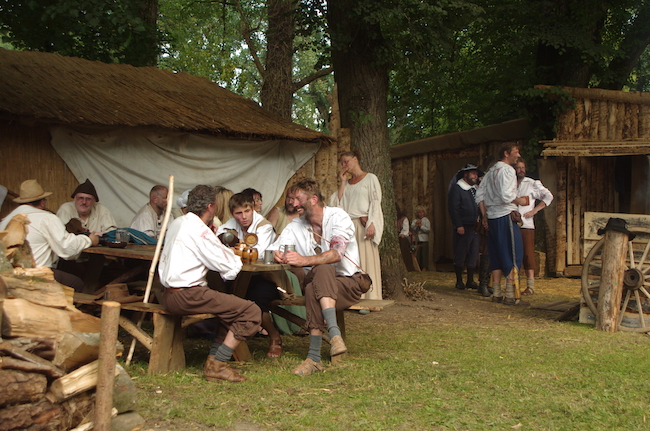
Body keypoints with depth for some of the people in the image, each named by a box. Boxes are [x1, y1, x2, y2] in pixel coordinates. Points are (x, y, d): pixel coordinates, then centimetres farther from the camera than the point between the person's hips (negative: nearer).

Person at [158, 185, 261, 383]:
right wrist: (234, 256, 10)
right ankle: (217, 366, -7)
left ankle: (214, 358, 12)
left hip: (170, 295, 10)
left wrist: (220, 248, 15)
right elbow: (230, 270, -11)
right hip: (187, 297, -10)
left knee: (233, 308, 21)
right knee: (251, 312, -12)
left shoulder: (177, 223, 13)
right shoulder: (199, 230, -15)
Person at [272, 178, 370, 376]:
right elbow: (272, 250, -3)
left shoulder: (338, 217, -8)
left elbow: (337, 253, -25)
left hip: (348, 284, -4)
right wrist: (278, 256, -28)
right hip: (321, 285, 4)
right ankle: (334, 335, -38)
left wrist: (305, 260, -39)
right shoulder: (296, 226, 8)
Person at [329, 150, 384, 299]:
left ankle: (369, 298, -7)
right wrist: (342, 182, 8)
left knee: (366, 261, -8)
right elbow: (338, 202, 10)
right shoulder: (347, 182, 20)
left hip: (363, 225, -5)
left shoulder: (370, 178, 4)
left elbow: (376, 203, -4)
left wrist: (371, 224, -15)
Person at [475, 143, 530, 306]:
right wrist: (520, 201, -4)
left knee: (497, 255, 12)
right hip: (506, 216, -9)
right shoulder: (507, 170, -10)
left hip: (492, 218, 9)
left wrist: (484, 216, 17)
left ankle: (496, 293, 13)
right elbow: (505, 195, -21)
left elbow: (479, 194, 17)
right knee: (513, 255, -5)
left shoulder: (491, 171, 17)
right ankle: (510, 295, -8)